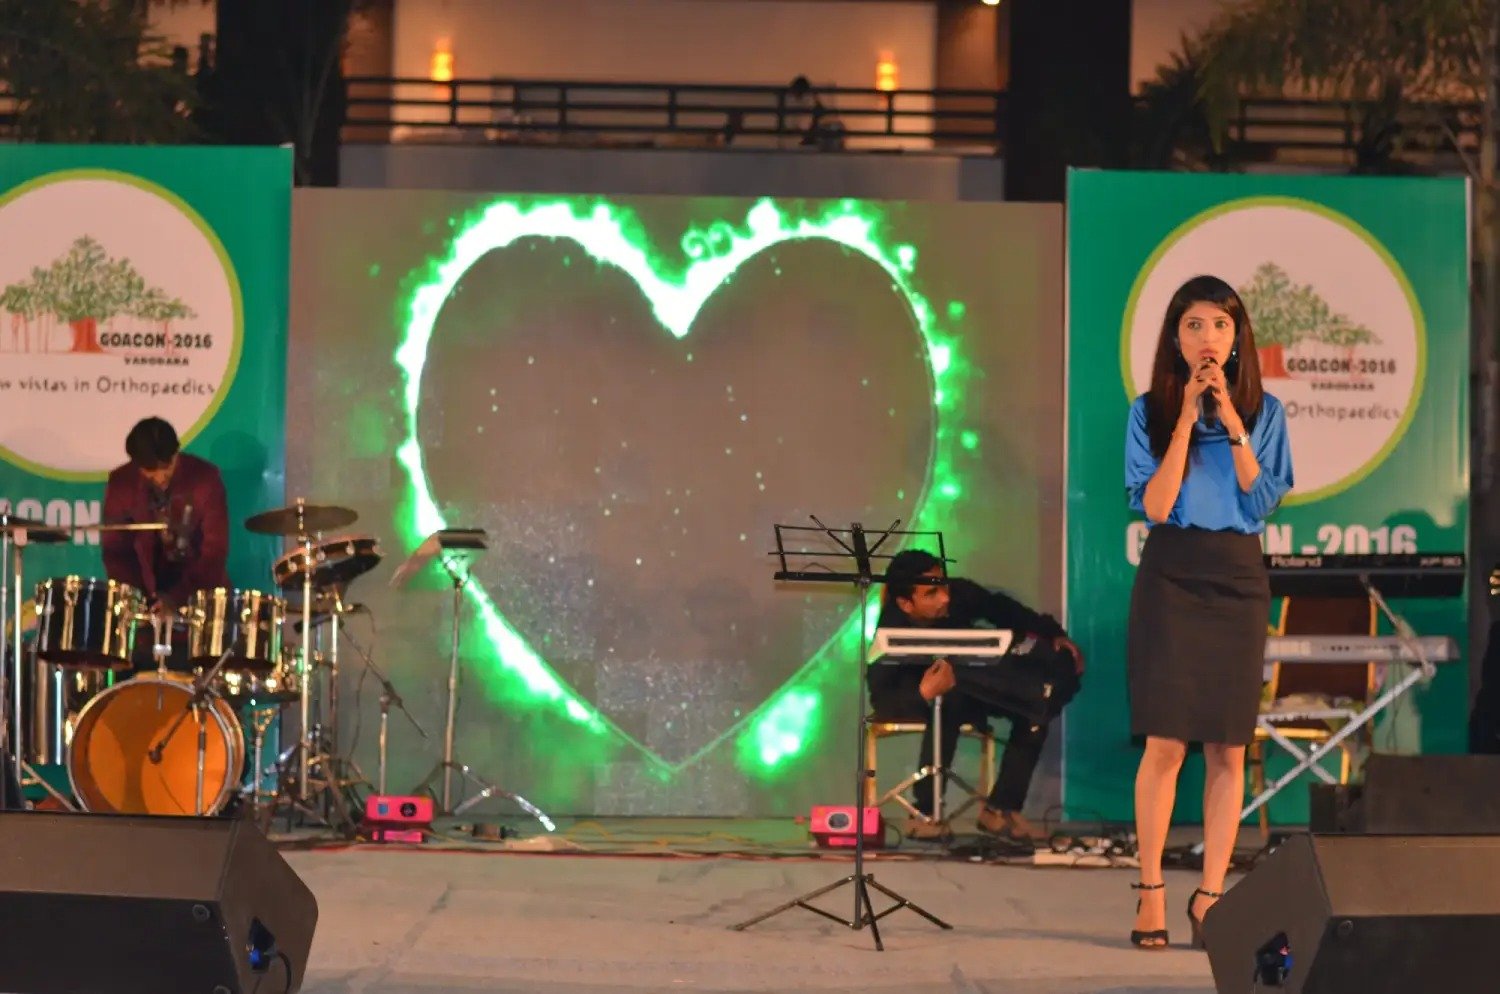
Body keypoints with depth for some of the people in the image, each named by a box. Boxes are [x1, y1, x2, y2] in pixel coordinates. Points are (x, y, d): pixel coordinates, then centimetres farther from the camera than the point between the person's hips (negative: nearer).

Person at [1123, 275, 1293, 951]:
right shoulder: (1150, 412, 2)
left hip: (1237, 577, 2)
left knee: (1229, 748, 0)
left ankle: (1211, 894, 6)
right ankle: (1150, 892, 1)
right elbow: (1154, 505, -8)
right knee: (1165, 741, -7)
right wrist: (1186, 418, -11)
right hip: (1171, 577, -2)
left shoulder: (1263, 412, 7)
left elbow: (1263, 500, -3)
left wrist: (1231, 422, -10)